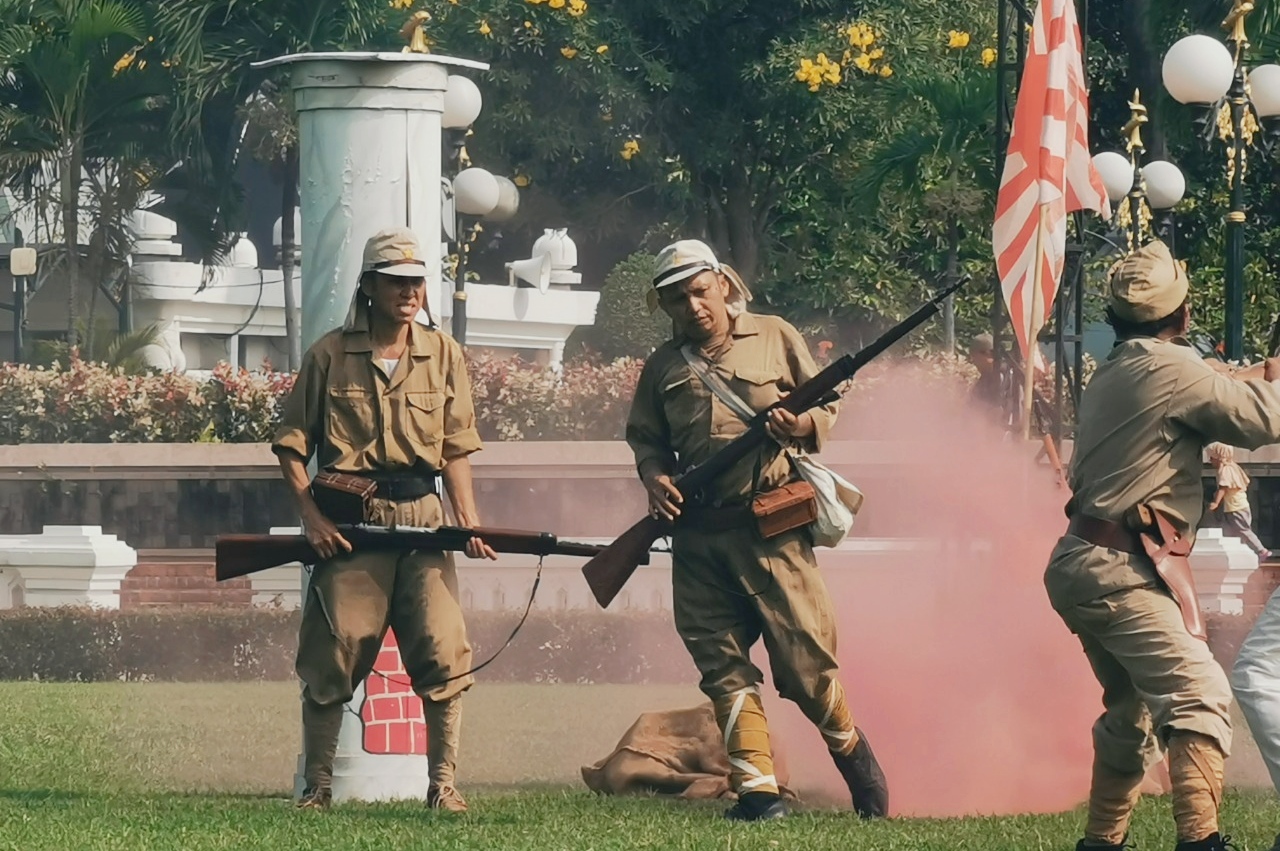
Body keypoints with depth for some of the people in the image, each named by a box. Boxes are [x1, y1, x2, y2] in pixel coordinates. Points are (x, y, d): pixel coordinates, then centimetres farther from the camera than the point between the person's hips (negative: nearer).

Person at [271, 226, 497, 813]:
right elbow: (292, 444, 5)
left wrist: (469, 521, -1)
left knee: (443, 653, -6)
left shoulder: (443, 355, 9)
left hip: (421, 516, 2)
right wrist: (311, 516, -6)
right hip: (349, 521, -2)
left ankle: (443, 785, 0)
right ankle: (317, 787, 8)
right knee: (333, 657, -1)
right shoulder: (331, 355, 2)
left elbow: (457, 449, 11)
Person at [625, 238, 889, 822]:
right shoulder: (663, 367, 14)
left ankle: (849, 749, 22)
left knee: (804, 658, -3)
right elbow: (645, 437, 21)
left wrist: (801, 424, -13)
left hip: (770, 526, -3)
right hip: (698, 534, 3)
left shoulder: (775, 339, 6)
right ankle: (757, 790, 0)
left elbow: (826, 408, 9)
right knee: (723, 665, -2)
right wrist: (654, 475, 0)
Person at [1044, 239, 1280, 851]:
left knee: (1132, 710, 22)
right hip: (1120, 571, -10)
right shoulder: (1171, 369, -12)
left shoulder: (1109, 376, 16)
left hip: (1080, 567, 10)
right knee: (1198, 698, -18)